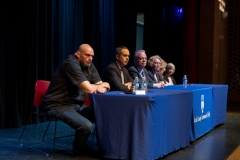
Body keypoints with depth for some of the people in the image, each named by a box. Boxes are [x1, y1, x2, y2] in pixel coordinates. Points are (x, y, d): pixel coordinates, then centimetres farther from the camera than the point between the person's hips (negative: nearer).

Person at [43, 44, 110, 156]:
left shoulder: (89, 65, 7)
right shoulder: (71, 64, -20)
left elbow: (102, 86, 9)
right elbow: (88, 89, -25)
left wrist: (100, 88, -17)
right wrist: (102, 85, -4)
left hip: (76, 105, 9)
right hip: (58, 105, -9)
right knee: (87, 126, -28)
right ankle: (79, 148, 5)